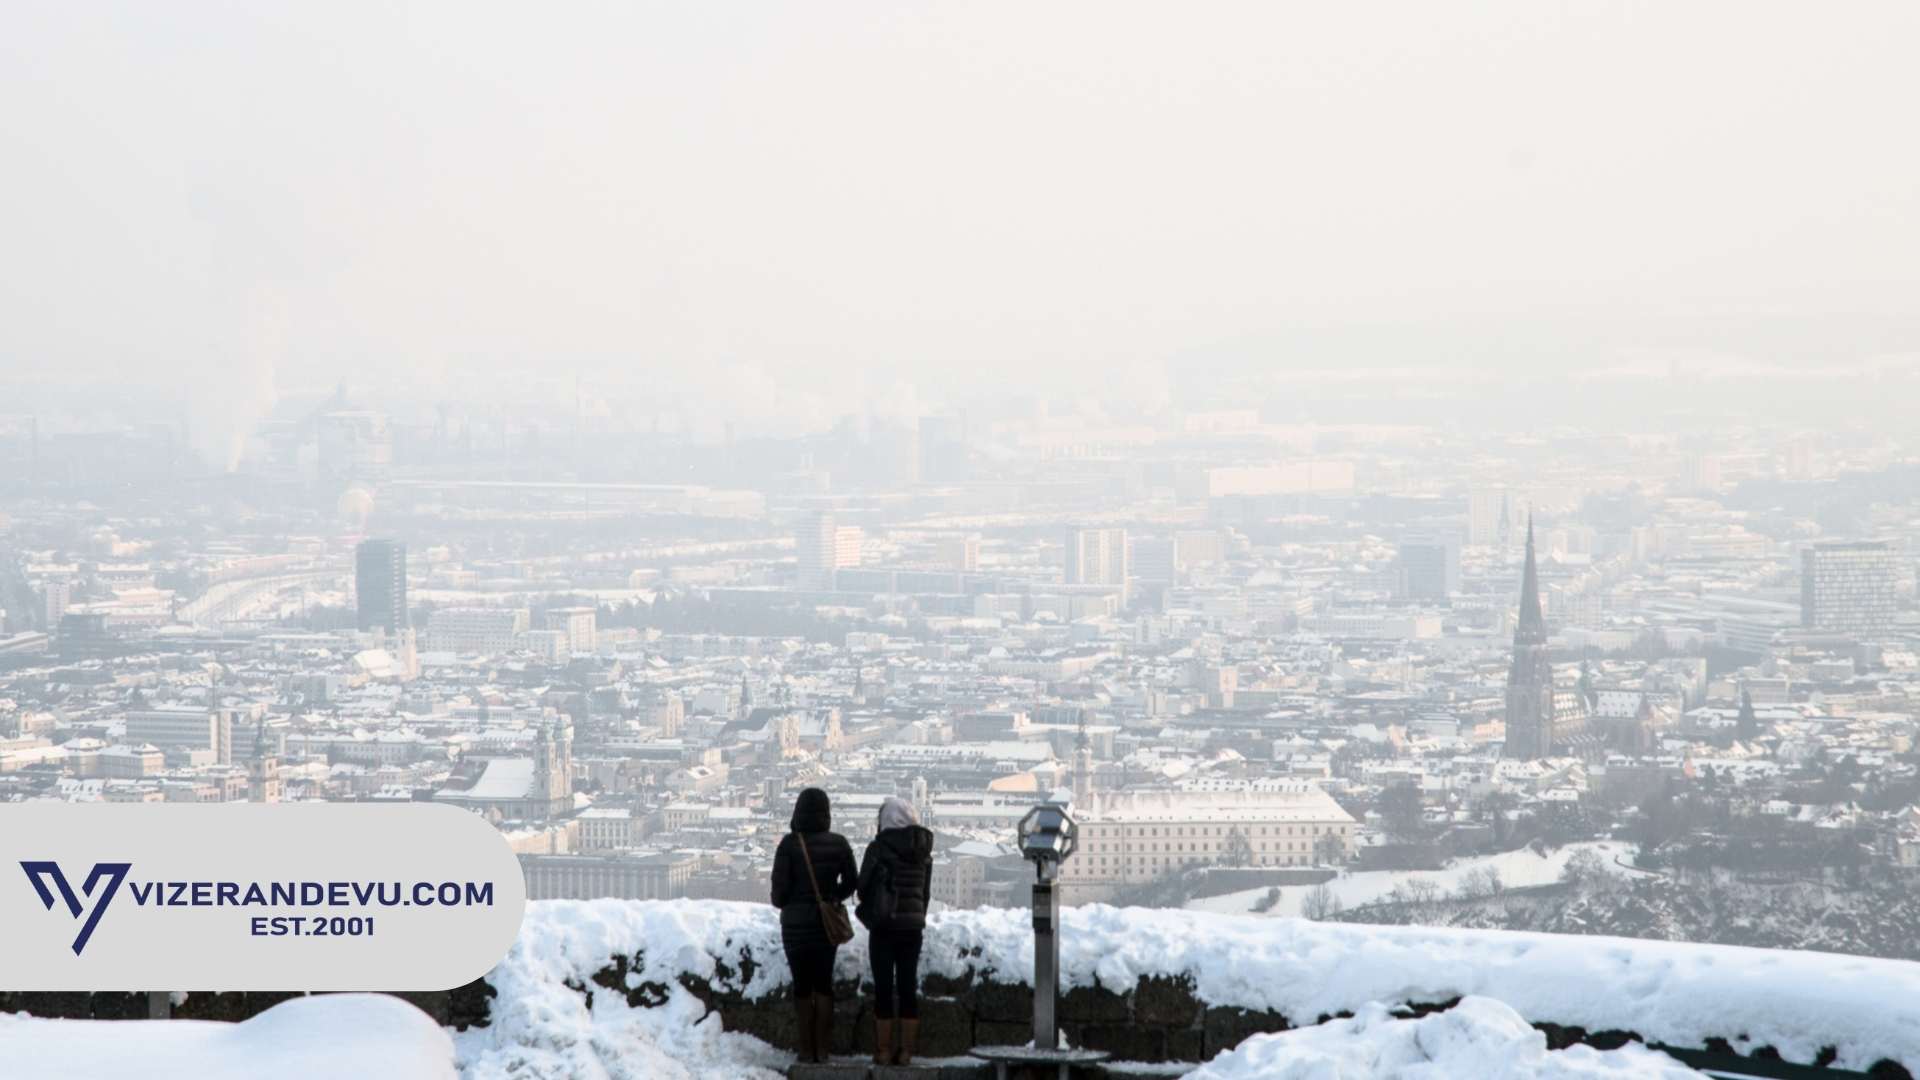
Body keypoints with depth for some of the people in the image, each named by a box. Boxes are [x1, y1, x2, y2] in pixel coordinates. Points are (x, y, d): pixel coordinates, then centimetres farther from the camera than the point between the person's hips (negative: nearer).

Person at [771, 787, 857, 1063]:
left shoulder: (789, 844, -14)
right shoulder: (839, 844, -4)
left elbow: (780, 885, -12)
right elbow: (850, 882, 4)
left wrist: (781, 903, 10)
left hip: (797, 923, -2)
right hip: (828, 922, 3)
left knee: (802, 984, 5)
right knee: (824, 982, 11)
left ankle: (807, 1049, 4)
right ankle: (822, 1048, 8)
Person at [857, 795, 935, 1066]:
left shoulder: (879, 848, -10)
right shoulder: (923, 852, 5)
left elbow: (863, 887, -3)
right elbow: (926, 891, 10)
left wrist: (870, 912, 16)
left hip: (884, 925, -4)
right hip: (913, 925, 4)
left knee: (884, 988, 0)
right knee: (908, 987, 6)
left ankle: (884, 1051, -1)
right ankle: (905, 1051, 5)